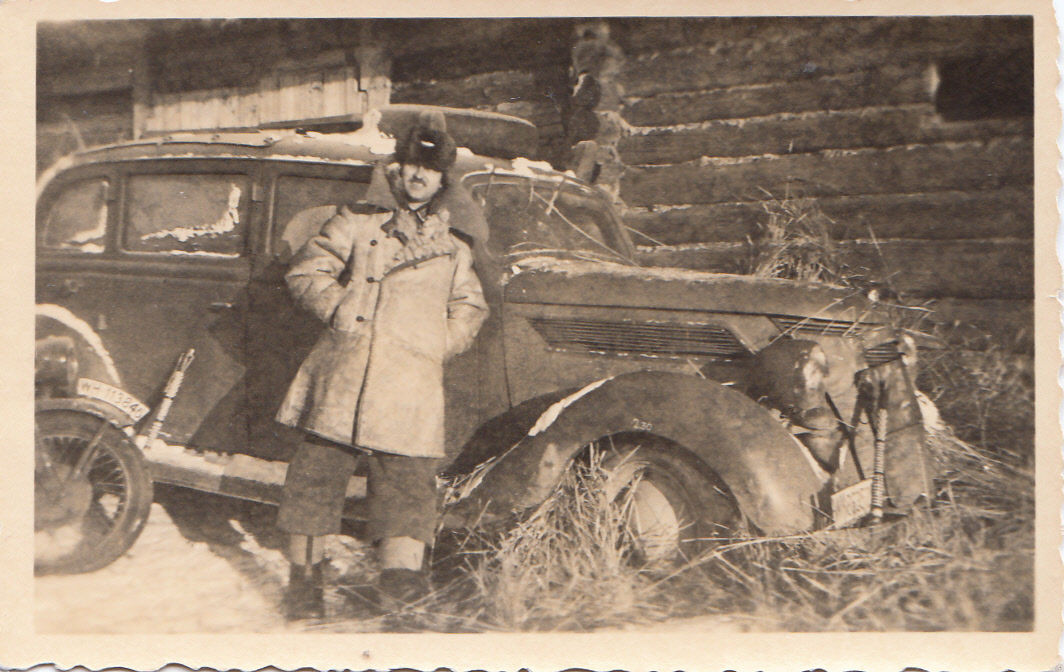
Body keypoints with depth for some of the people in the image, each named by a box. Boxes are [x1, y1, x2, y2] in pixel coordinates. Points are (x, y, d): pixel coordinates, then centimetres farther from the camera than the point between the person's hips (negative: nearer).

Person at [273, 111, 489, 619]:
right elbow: (306, 271, 12)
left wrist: (443, 345, 11)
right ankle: (303, 576, 11)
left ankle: (400, 572, -12)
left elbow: (470, 307, 26)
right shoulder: (358, 221, 11)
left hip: (413, 376, 1)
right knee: (321, 463, 0)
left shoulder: (453, 241, 18)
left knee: (407, 472, -9)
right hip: (344, 366, -1)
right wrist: (337, 310, 0)